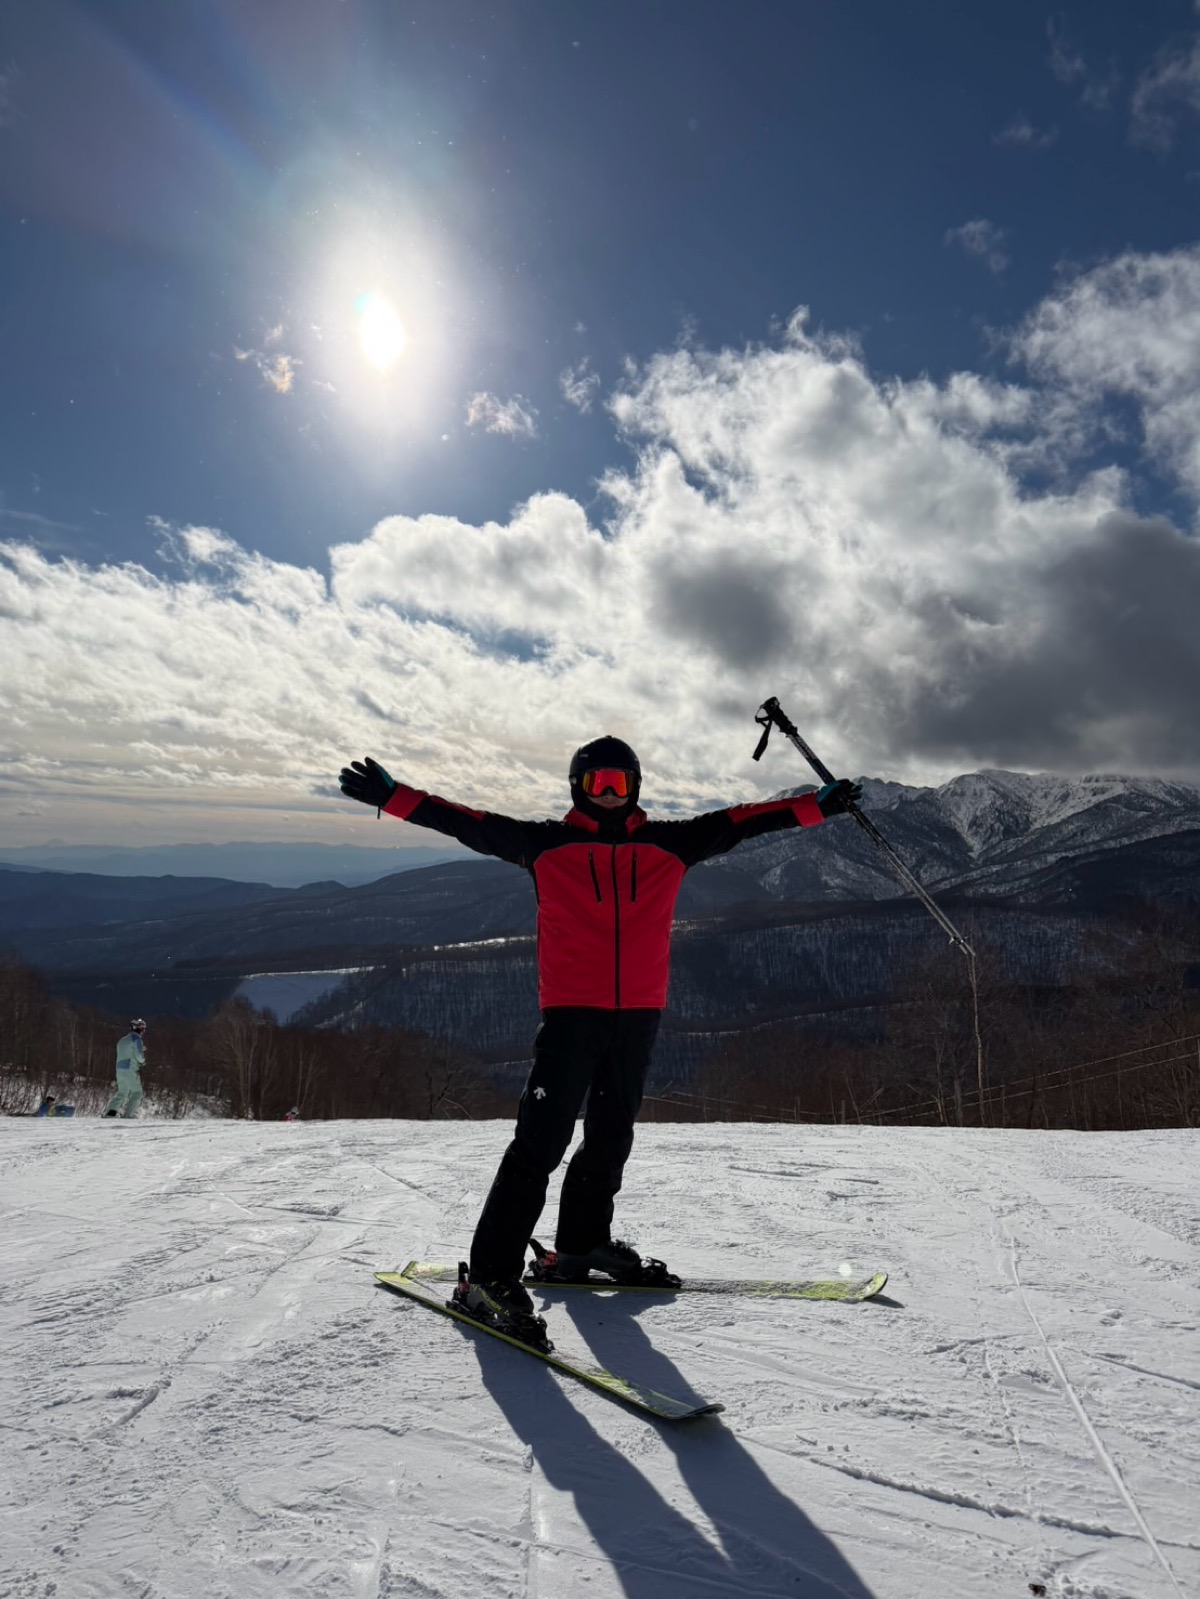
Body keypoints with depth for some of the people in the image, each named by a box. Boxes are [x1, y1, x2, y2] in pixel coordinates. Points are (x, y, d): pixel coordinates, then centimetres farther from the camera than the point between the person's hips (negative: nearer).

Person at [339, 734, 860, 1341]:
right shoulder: (546, 844, 3)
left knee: (611, 1139, 15)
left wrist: (819, 805, 9)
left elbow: (741, 821, 11)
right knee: (541, 1142, -10)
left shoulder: (668, 845, 10)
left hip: (638, 1016, 4)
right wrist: (391, 795, -7)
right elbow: (468, 823, 0)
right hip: (570, 1013, -4)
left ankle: (581, 1245, 34)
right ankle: (491, 1275, -4)